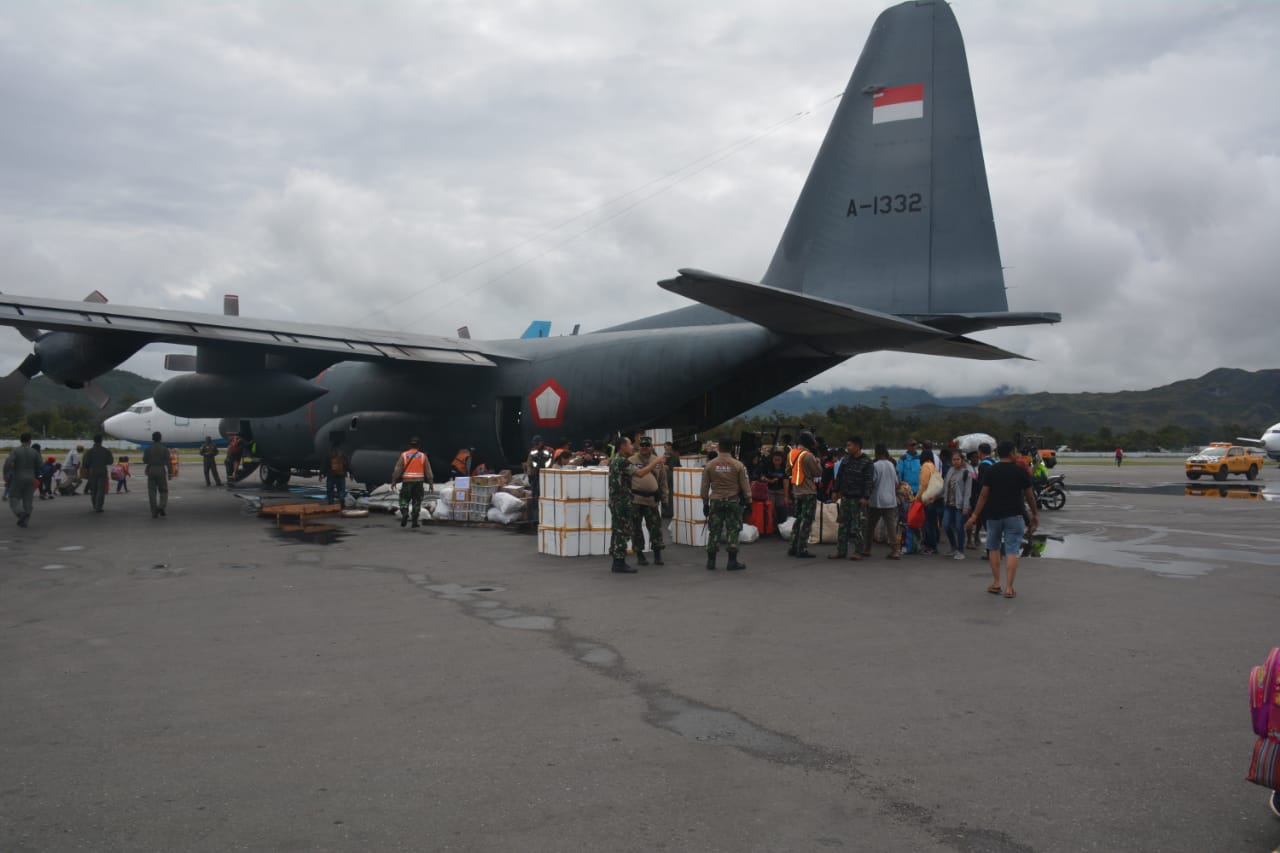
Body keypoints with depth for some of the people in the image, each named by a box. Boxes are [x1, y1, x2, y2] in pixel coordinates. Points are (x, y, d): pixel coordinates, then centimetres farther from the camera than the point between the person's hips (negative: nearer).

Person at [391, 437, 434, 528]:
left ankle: (405, 514, -15)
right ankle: (415, 521, 7)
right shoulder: (423, 456, 3)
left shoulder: (404, 455, 0)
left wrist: (394, 481, 3)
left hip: (407, 482, -1)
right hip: (419, 482, 1)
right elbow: (428, 471, 3)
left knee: (404, 500, 9)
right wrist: (431, 483, 8)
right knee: (416, 501, 8)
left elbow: (397, 469, -2)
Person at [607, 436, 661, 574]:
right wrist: (655, 462, -17)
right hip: (622, 502, -10)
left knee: (618, 531, 12)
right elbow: (640, 473, -26)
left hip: (615, 501, 10)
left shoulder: (615, 460, 14)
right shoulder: (623, 461, -17)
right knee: (623, 532, -6)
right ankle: (620, 564, -4)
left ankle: (617, 562, 16)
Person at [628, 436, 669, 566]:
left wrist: (664, 499, 10)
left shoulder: (658, 461, 7)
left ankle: (657, 555, 11)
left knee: (656, 527, 2)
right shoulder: (631, 461, -2)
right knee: (636, 528, 6)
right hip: (635, 500, -2)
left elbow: (663, 481, 12)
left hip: (652, 500, 2)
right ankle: (639, 555, 17)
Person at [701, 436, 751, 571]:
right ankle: (732, 562, 3)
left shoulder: (709, 465, -1)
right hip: (733, 501, -2)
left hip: (716, 501, 2)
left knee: (714, 531, 8)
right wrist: (748, 501, 9)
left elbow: (705, 486, 4)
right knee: (733, 530, 4)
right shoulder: (738, 465, -6)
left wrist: (705, 503, 13)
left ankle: (711, 562, 10)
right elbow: (745, 485, -2)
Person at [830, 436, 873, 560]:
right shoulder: (845, 460, 11)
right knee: (843, 524, 8)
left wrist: (865, 497, -17)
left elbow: (869, 481, -11)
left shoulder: (867, 463, -7)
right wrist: (835, 490, 11)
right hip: (845, 497, 6)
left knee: (858, 526, -2)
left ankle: (858, 551, 4)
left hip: (858, 499, -6)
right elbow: (839, 476, 17)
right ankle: (841, 551, 14)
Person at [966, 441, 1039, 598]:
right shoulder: (1021, 471, -2)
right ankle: (1009, 588, -3)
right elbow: (1029, 495, 4)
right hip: (1014, 516, -1)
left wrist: (975, 515, 0)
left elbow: (983, 495, -4)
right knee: (1012, 551, 0)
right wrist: (1035, 514, 17)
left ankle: (996, 583, 15)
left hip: (993, 514, 1)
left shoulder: (990, 471, -2)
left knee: (993, 548, 16)